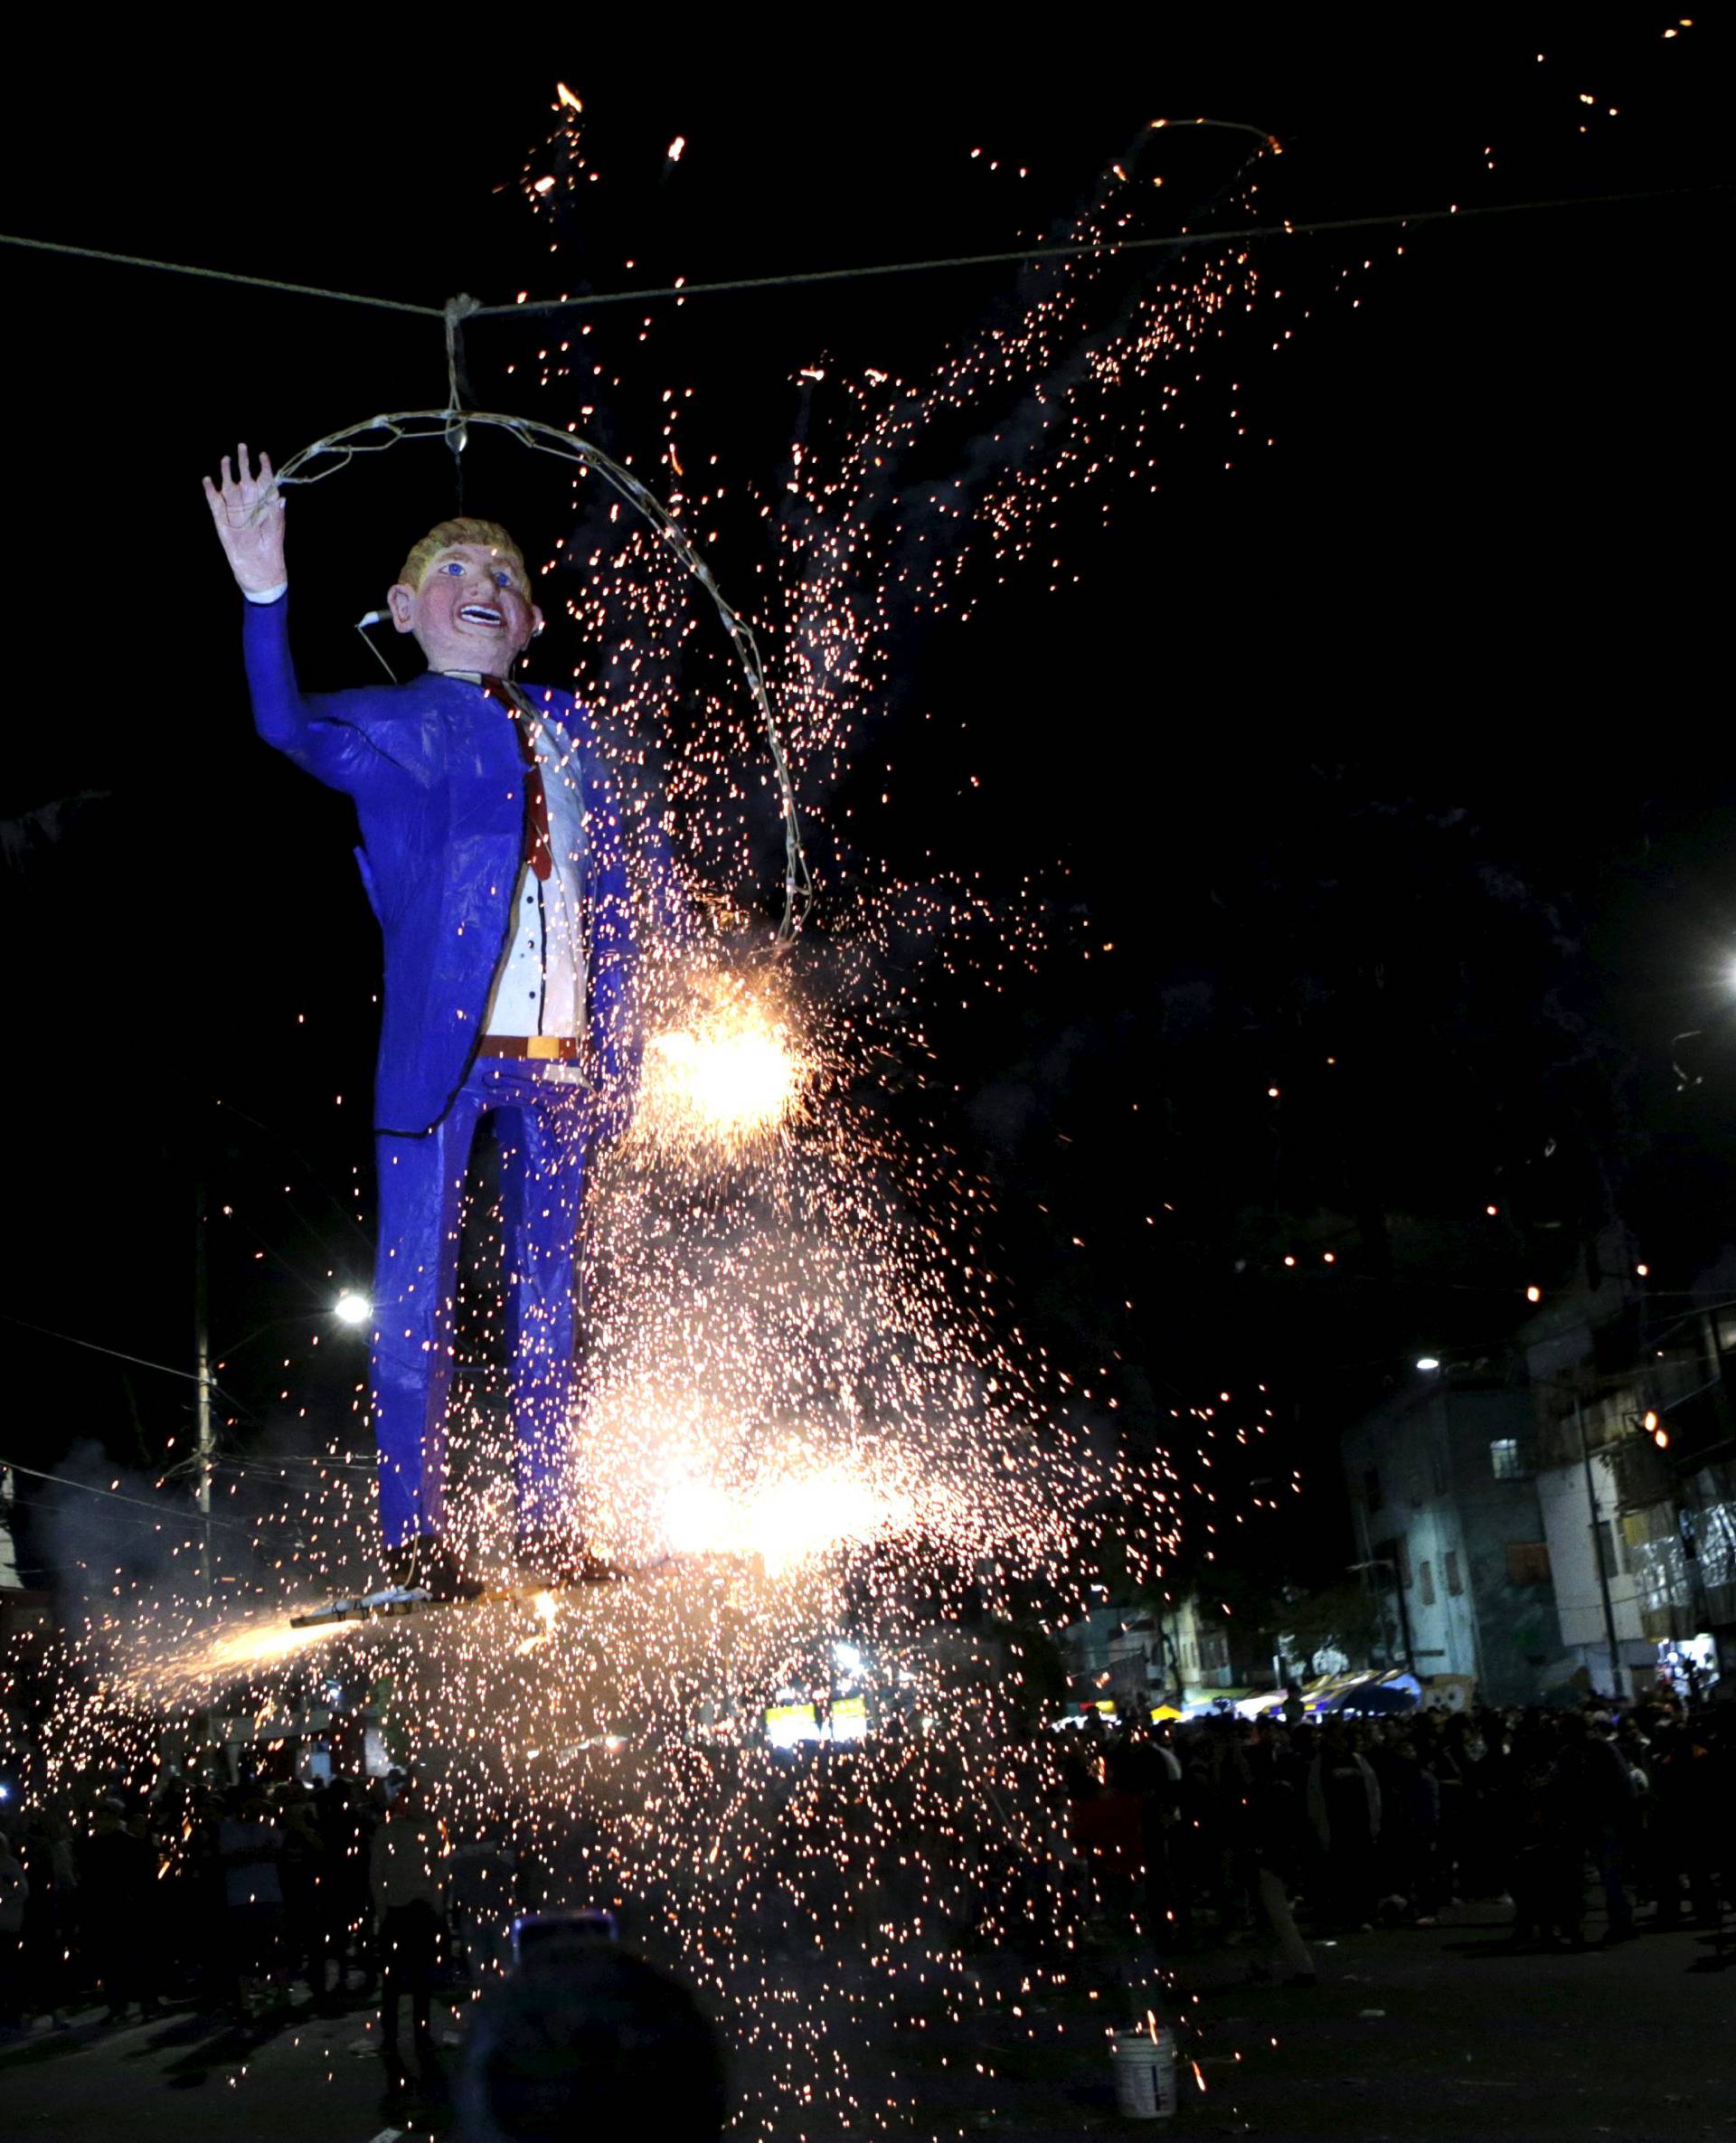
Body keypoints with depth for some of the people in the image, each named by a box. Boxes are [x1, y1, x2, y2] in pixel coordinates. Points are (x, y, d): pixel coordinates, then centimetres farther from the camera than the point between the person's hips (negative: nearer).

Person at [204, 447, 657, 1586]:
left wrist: (617, 1043, 8)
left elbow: (612, 901, 15)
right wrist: (267, 598, -33)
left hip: (558, 1054, 4)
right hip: (443, 1045, -3)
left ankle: (551, 1524, 18)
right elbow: (292, 725, -17)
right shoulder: (391, 724, 5)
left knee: (548, 1296, 10)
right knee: (419, 1289, -2)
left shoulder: (567, 730, 16)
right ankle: (415, 1535, 6)